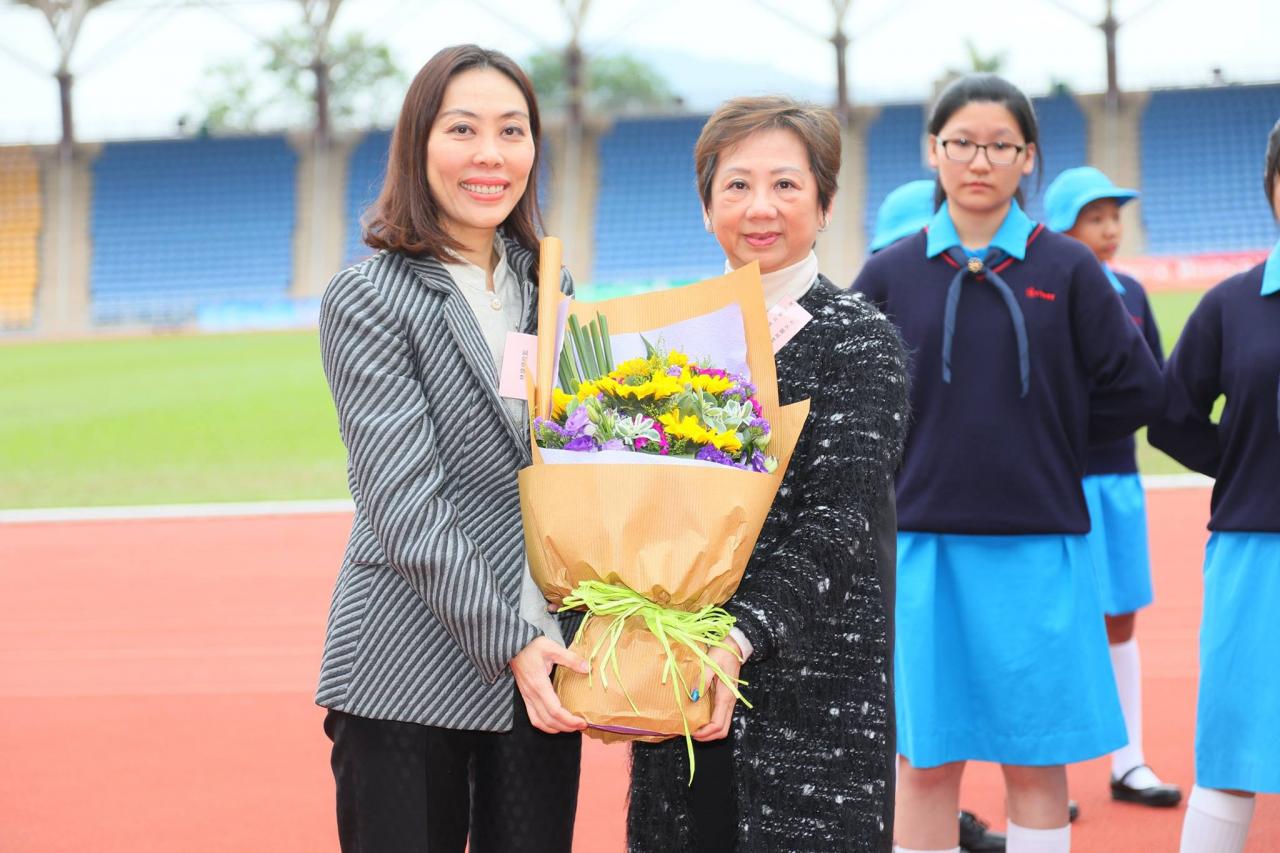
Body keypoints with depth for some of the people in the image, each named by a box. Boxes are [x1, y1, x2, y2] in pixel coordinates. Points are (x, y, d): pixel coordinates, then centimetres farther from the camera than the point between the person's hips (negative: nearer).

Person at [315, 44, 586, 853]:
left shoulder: (547, 287, 11)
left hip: (543, 666, 5)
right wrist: (505, 641, -18)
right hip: (410, 676, -5)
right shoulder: (368, 299, -6)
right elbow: (404, 503, -13)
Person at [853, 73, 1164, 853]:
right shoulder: (892, 275, 3)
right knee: (926, 762, 5)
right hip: (924, 544, 0)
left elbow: (1136, 393, 3)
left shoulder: (1067, 269, 2)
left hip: (1039, 545, 0)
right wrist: (915, 446, -1)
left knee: (1037, 760, 7)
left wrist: (1047, 430, 2)